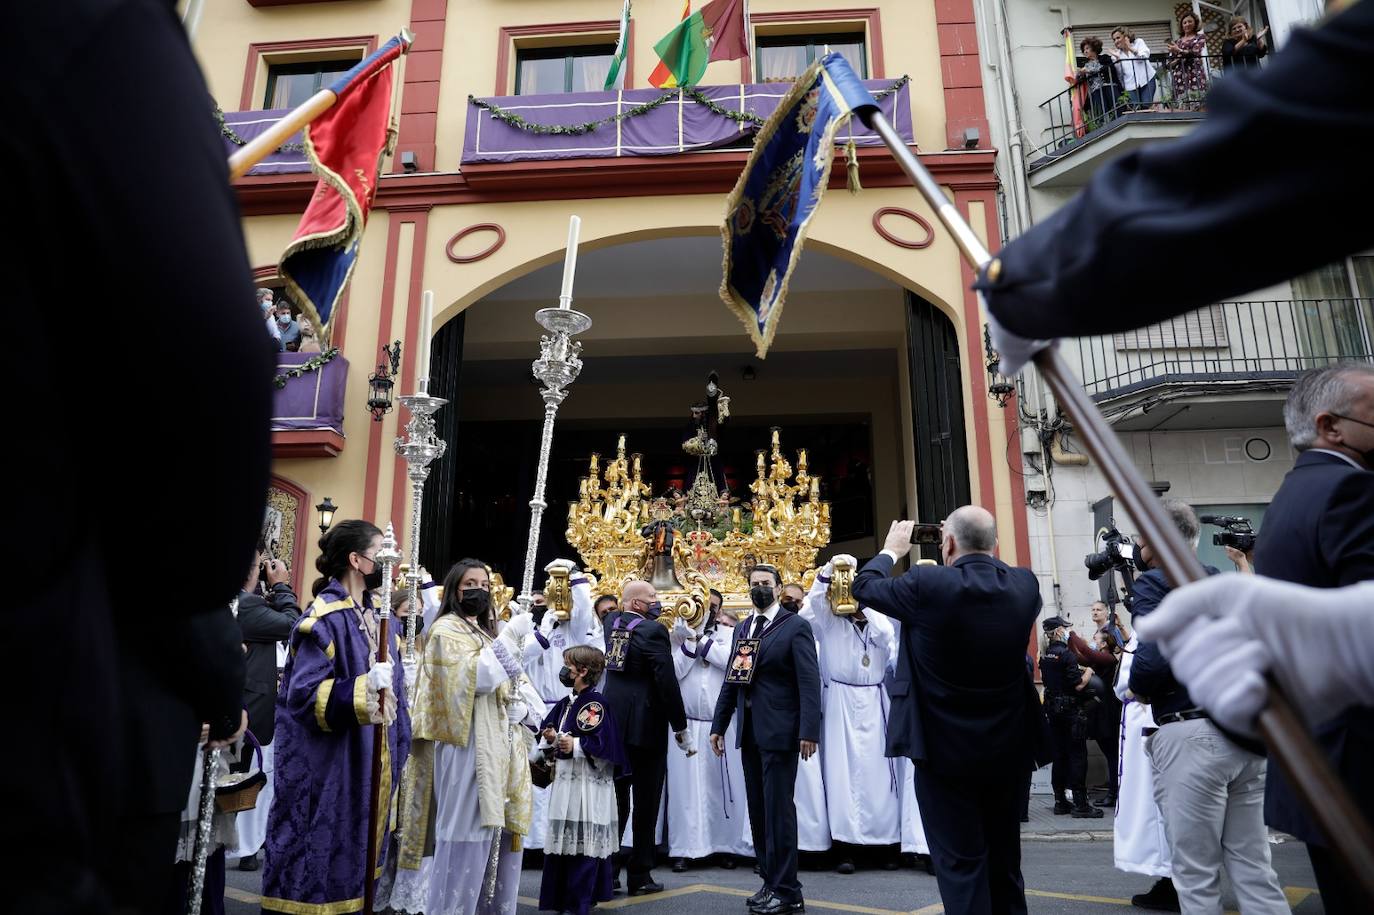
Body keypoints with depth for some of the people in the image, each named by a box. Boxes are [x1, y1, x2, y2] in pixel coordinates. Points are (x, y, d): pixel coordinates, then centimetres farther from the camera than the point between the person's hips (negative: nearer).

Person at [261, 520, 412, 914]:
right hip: (328, 769, -8)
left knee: (352, 865, 16)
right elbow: (304, 694, -21)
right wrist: (363, 689, -32)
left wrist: (397, 746, 15)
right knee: (318, 866, 3)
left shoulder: (377, 615, 9)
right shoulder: (325, 616, -16)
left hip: (369, 766, 8)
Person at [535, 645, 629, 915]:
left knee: (584, 844, -2)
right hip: (564, 781, 8)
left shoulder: (594, 703, -12)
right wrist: (550, 739, -2)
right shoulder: (563, 704, 13)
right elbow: (545, 733, 19)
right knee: (561, 841, 15)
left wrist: (575, 745, -21)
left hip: (588, 784, -8)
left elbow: (605, 744, -19)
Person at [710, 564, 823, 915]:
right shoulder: (742, 629, 13)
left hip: (779, 730, -7)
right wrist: (719, 724, 10)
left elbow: (809, 681, -12)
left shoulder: (795, 626, -6)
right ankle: (770, 881, 25)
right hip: (749, 731, 7)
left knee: (778, 808, -2)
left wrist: (809, 730, -19)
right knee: (757, 810, 13)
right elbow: (731, 680, 14)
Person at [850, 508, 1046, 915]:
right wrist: (977, 554, 18)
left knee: (961, 864, 5)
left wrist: (891, 549, 13)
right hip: (1007, 748, 5)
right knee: (1005, 860, 20)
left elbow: (864, 586, -3)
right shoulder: (1024, 584, -6)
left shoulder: (928, 584, -19)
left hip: (945, 749, -5)